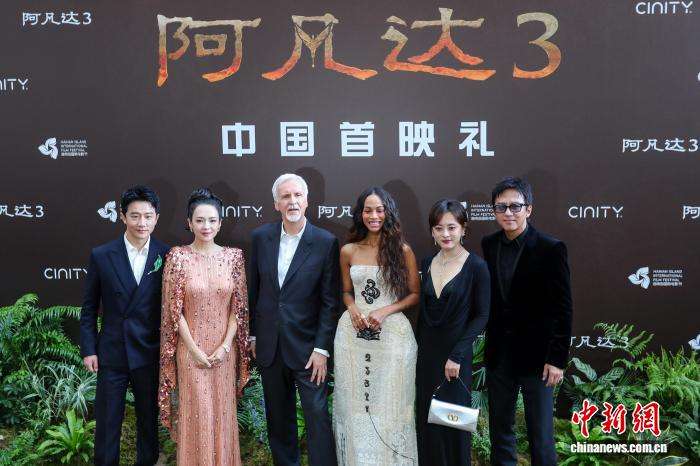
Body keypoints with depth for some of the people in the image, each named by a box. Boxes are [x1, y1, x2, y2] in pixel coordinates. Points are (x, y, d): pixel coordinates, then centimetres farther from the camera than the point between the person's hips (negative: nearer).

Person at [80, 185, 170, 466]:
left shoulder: (166, 256, -5)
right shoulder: (101, 256, -3)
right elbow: (89, 308, 3)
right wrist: (88, 349, -1)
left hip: (151, 355, 0)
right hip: (111, 353, 0)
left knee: (149, 419, 15)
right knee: (107, 421, 10)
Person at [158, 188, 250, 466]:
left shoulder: (233, 256, -1)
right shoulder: (177, 257, -6)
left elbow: (239, 305, 0)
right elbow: (174, 308, -6)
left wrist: (225, 346, -7)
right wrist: (194, 349, -9)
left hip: (224, 349, 2)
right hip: (191, 349, -2)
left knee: (223, 412, 13)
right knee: (196, 414, 6)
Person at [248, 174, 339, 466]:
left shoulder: (326, 242, -9)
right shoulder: (260, 237, 0)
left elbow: (329, 301, -8)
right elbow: (254, 291, 7)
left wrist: (322, 349, -11)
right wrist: (253, 335, 9)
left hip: (307, 346, -3)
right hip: (269, 346, 4)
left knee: (317, 415, -1)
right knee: (278, 417, 17)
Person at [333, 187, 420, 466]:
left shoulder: (403, 250, 0)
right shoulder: (348, 251, 6)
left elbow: (415, 294, 2)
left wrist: (385, 311, -12)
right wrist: (353, 310, -6)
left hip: (392, 331, -2)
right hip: (354, 332, 2)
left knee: (389, 403, 5)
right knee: (355, 403, 8)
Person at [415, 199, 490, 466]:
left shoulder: (476, 266, -11)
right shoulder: (427, 263, 4)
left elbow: (481, 316, -11)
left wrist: (457, 355, -16)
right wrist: (419, 346, 8)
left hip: (455, 355, -4)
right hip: (426, 353, 5)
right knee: (427, 418, 14)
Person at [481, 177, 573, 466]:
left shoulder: (551, 249, -12)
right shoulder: (489, 245, 2)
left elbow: (562, 309, -11)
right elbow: (488, 298, 6)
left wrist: (557, 359, -12)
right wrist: (490, 345, 2)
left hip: (536, 355, -4)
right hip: (498, 354, 4)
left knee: (540, 431, 8)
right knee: (499, 426, 17)